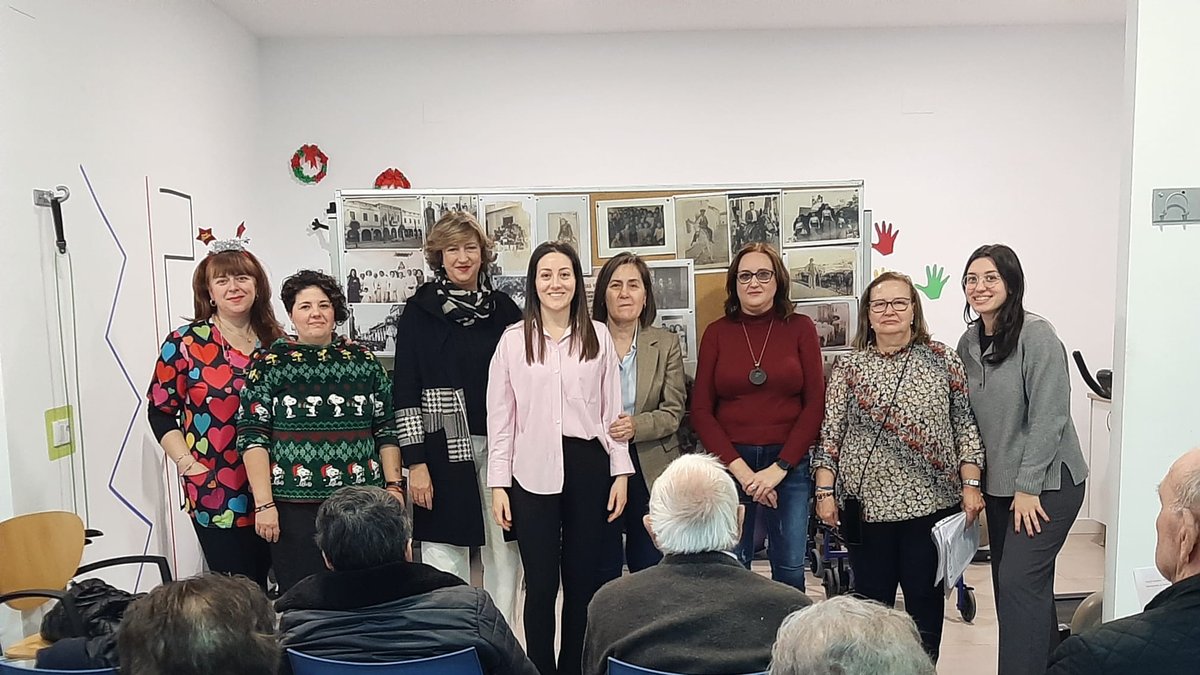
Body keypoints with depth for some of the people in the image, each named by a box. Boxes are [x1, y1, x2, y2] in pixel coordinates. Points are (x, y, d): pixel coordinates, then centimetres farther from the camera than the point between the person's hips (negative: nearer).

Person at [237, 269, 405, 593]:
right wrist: (263, 504, -8)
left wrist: (394, 486, 3)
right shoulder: (270, 364, 1)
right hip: (295, 506, -2)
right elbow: (252, 437, -2)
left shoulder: (364, 360, 8)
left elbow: (386, 431, 10)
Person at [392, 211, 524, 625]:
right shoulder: (420, 311, 0)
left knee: (504, 552, 9)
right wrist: (415, 462, -8)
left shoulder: (503, 308, 7)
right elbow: (405, 392, -3)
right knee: (444, 556, 1)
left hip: (501, 447, 3)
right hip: (444, 450, -3)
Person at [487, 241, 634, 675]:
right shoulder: (513, 339, 1)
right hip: (533, 472, -1)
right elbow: (500, 418, 1)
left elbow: (612, 410, 6)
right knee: (541, 585, 6)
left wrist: (620, 472, 1)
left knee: (584, 581, 11)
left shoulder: (598, 336, 4)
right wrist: (498, 485, -3)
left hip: (588, 466, 1)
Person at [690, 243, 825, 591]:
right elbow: (701, 410, 1)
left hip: (789, 463, 0)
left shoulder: (800, 328, 3)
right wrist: (739, 468, -9)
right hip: (729, 463, 0)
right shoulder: (717, 332, 4)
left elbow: (815, 403, 0)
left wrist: (779, 468, -8)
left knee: (790, 567, 5)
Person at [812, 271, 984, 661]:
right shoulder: (848, 367, 2)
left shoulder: (943, 360, 2)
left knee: (925, 598, 12)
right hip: (867, 504, 0)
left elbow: (965, 425, 2)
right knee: (871, 600, 11)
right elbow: (829, 433, 1)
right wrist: (825, 491, -4)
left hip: (931, 502, 0)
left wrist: (970, 485, -4)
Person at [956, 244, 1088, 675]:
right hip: (1000, 484, 7)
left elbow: (1049, 416, -18)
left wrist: (1028, 486, -17)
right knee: (1014, 584, 13)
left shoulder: (1036, 335, -15)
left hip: (1047, 482, -7)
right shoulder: (968, 342, 5)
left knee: (1019, 581, -10)